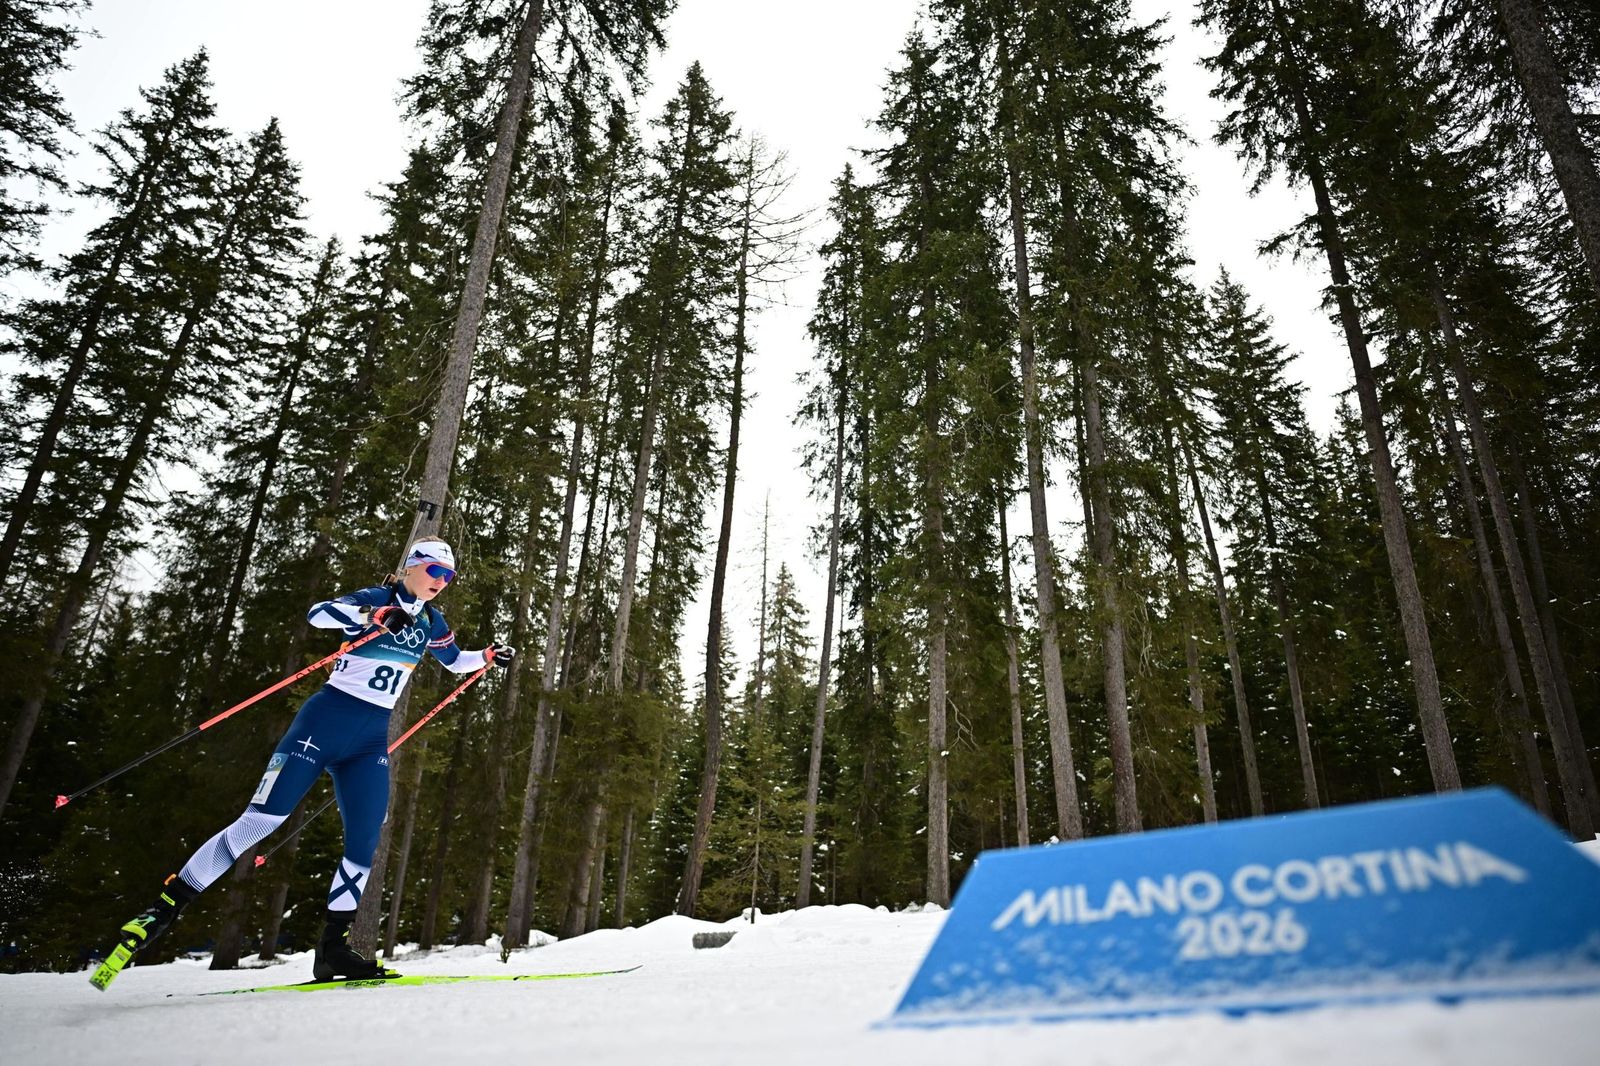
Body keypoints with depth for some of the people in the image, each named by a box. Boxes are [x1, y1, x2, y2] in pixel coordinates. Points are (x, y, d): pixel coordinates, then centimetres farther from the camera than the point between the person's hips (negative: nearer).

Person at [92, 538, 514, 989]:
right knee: (257, 823, -9)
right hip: (326, 720, -5)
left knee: (364, 845, -3)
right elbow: (318, 613, -23)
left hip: (372, 740, 5)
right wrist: (376, 615, -36)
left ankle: (332, 948, 7)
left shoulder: (431, 620, 13)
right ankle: (165, 905, 5)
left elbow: (452, 659, 31)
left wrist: (488, 656, 16)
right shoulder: (376, 598, -5)